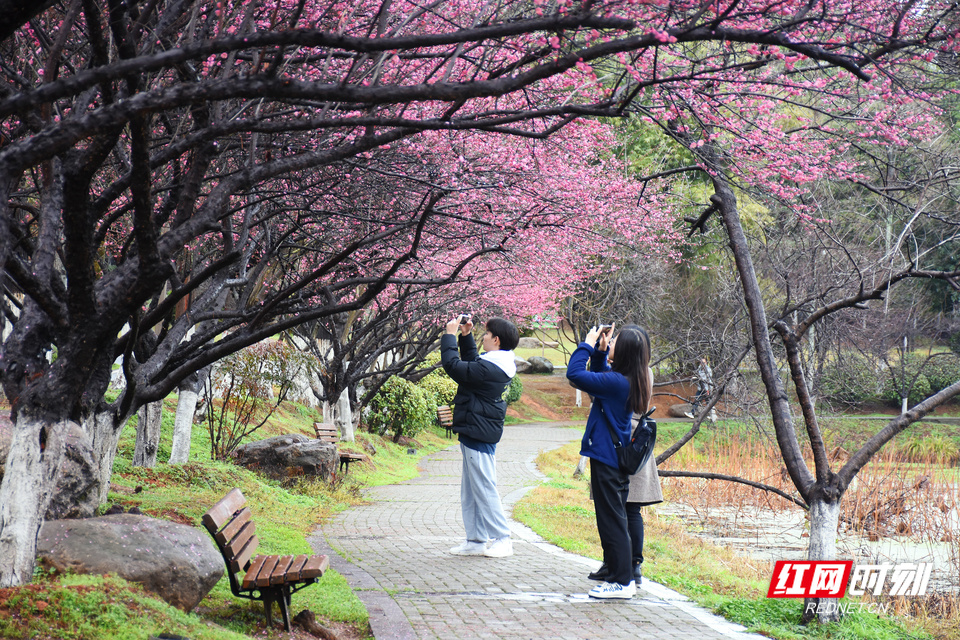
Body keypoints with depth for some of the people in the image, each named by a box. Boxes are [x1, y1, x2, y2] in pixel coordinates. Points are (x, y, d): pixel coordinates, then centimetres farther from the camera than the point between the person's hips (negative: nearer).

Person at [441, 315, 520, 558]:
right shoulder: (495, 365, 9)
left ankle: (501, 539, 4)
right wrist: (466, 336, 19)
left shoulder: (489, 369, -22)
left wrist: (450, 335, -11)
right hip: (476, 434, 11)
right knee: (470, 491, 15)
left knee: (484, 488, -3)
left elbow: (454, 366, -21)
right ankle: (476, 540, 20)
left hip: (479, 435, -11)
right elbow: (470, 363, 28)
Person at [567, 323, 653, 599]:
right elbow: (598, 376, 22)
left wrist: (588, 345, -12)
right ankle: (621, 575, 26)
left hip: (607, 459, -10)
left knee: (611, 520, -2)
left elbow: (575, 374, -24)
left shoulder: (617, 382, -24)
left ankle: (622, 582, 4)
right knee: (615, 519, 18)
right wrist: (600, 350, 8)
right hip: (618, 458, 10)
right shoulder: (628, 380, 4)